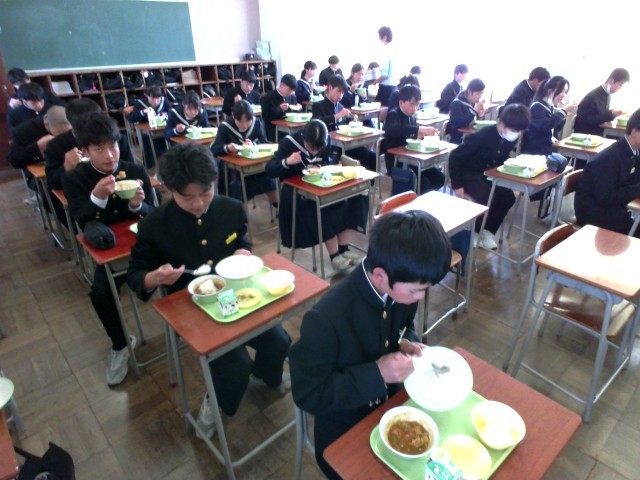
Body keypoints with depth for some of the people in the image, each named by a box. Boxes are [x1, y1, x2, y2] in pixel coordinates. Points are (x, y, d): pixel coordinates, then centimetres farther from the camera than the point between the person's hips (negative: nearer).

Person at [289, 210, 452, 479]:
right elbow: (307, 395, -24)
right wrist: (375, 374, -32)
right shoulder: (325, 319, -35)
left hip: (392, 410, 5)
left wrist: (407, 345, -16)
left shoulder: (402, 287, -15)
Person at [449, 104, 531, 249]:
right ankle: (474, 231, -3)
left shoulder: (511, 138, -5)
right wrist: (457, 185, -20)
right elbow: (455, 156, -22)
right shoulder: (482, 136, -25)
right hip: (468, 172, -7)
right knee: (487, 198, -28)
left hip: (489, 174, 7)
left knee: (508, 197, -11)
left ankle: (487, 231, 6)